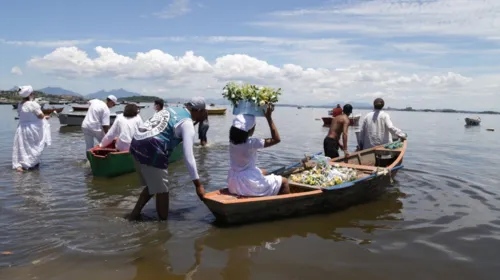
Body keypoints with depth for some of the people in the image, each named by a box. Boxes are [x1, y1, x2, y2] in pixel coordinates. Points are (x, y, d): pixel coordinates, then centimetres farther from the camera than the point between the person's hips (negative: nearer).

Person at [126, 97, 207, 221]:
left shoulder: (171, 109, 20)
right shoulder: (187, 124, -4)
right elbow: (188, 156, -11)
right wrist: (198, 184, -9)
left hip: (136, 145, 8)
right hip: (151, 151, -8)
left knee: (152, 186, 23)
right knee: (162, 190, 7)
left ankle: (134, 214, 26)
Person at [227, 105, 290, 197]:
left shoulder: (233, 140, -4)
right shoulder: (251, 143, -24)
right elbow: (276, 139, -19)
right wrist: (269, 118, -18)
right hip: (248, 185, -8)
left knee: (263, 172, 35)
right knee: (284, 182, 4)